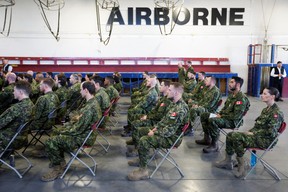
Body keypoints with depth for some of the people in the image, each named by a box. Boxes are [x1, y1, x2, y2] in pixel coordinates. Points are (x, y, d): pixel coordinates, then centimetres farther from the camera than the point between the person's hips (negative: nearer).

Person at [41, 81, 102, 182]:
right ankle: (59, 160, 31)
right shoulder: (93, 102, 3)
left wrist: (61, 131, -10)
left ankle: (58, 168, 5)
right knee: (57, 132, 25)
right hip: (86, 132, 10)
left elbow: (78, 129, -26)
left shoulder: (89, 108, -29)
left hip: (83, 138, -10)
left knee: (50, 142, -14)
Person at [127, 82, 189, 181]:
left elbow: (170, 130, -29)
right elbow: (165, 119, 17)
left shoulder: (180, 109, -26)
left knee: (144, 140, -27)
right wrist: (155, 128, 4)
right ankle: (141, 159, 25)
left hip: (171, 138, -11)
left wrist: (154, 133, -18)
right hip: (166, 131, 11)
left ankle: (143, 171, -12)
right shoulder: (175, 104, 7)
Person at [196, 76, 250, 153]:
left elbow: (236, 116, -26)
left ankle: (214, 145, -20)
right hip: (224, 116, 10)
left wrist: (221, 116, -19)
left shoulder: (242, 98, -20)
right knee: (204, 115, 6)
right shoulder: (231, 94, 10)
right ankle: (207, 139, 13)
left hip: (233, 121, -10)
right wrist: (219, 114, 4)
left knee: (212, 120, -34)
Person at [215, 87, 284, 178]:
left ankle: (241, 166, -14)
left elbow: (270, 132, -21)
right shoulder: (266, 109, 14)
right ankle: (228, 161, 4)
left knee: (236, 137, -28)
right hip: (257, 135, 9)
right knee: (230, 135, -3)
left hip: (265, 140, -9)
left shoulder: (276, 113, -14)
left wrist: (253, 133, -17)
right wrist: (250, 131, 1)